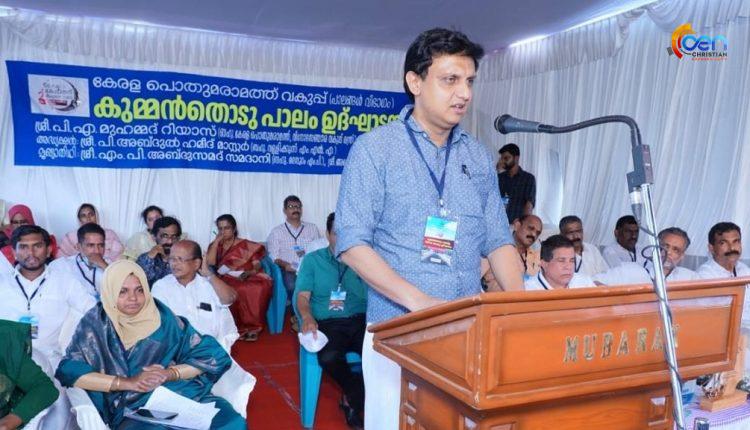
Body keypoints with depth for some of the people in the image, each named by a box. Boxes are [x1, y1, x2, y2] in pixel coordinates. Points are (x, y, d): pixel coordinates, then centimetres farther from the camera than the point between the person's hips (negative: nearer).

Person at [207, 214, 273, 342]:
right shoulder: (215, 245, 18)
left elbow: (257, 265, 4)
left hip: (248, 278, 0)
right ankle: (238, 327, -23)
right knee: (237, 290, -36)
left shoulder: (247, 245, 13)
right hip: (227, 280, 0)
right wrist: (217, 241, 1)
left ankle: (252, 325, -22)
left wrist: (248, 273, -18)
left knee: (263, 285, -34)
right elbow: (210, 262, -1)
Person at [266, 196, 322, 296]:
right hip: (289, 271, -2)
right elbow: (273, 257, 5)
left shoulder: (312, 228, 20)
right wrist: (285, 265, -15)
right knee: (291, 285, -35)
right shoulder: (276, 232, 13)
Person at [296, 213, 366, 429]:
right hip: (327, 323, -1)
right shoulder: (312, 260, 11)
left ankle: (351, 400, -6)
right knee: (328, 357, -34)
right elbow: (303, 296, 3)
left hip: (360, 320, 1)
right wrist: (308, 317, -19)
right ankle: (358, 398, -2)